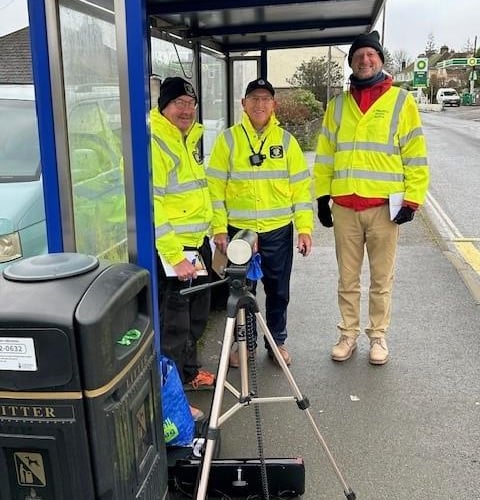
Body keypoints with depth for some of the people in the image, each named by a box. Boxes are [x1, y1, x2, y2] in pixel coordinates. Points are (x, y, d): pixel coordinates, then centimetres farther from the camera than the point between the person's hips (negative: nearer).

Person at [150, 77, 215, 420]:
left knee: (197, 314, 20)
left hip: (198, 240, 9)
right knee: (174, 324, 0)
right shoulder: (153, 140, -17)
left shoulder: (191, 137, 13)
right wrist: (175, 256, -25)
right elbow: (150, 205, -23)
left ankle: (190, 371, 40)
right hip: (171, 248, -9)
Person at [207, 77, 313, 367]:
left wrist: (305, 228, -4)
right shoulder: (228, 139, -1)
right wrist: (219, 229, -8)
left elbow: (301, 186, 2)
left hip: (279, 231, 1)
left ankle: (278, 342, 31)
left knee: (278, 292, 11)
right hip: (238, 230, -1)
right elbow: (215, 187, -2)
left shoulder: (286, 139, 3)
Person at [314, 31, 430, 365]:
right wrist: (322, 196, 5)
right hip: (344, 207, 3)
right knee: (347, 278, 10)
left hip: (384, 206, -2)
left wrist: (412, 200, -7)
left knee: (382, 279, 8)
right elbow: (325, 155, 12)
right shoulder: (337, 105, 11)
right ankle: (349, 335, 24)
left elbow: (415, 155, -1)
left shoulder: (401, 101, 2)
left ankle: (378, 336, 23)